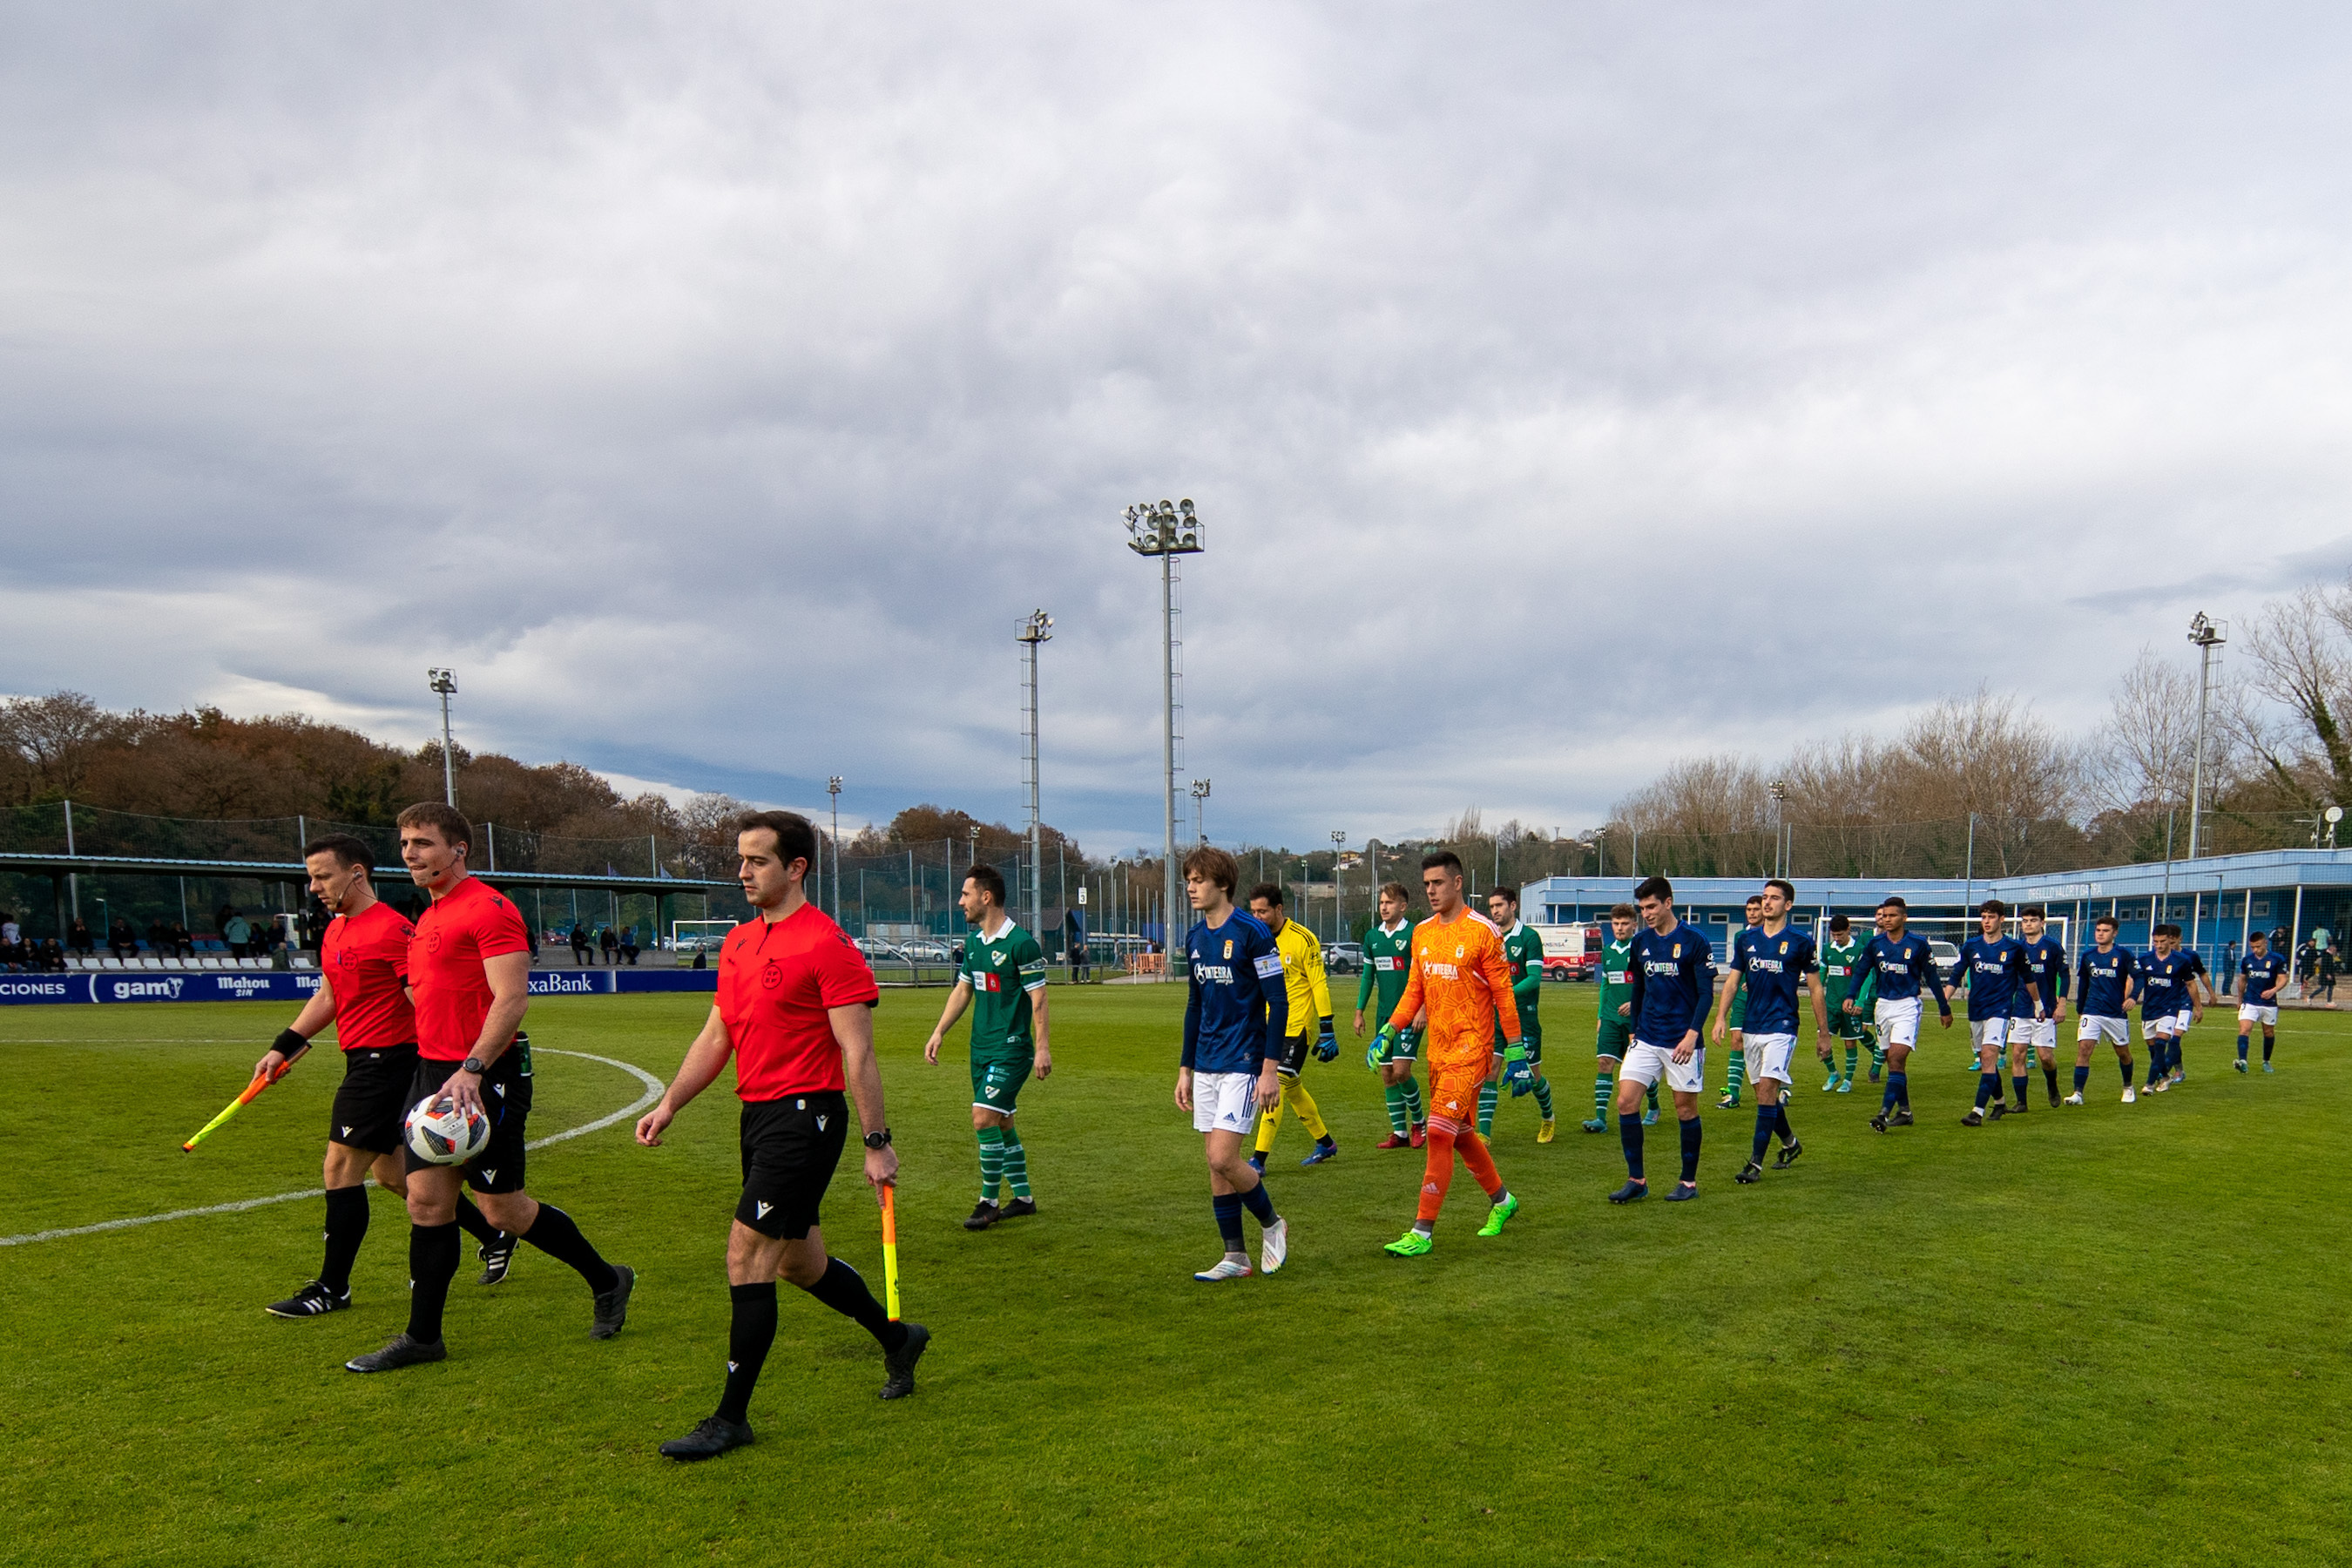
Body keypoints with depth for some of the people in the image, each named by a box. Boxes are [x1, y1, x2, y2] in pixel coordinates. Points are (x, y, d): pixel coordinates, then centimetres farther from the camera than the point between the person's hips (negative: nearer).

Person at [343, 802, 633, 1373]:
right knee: (427, 1199, 7)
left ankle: (607, 1281, 17)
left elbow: (512, 998, -22)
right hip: (433, 1071, 9)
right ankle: (422, 1336, 16)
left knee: (504, 1208, -1)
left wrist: (472, 1070, -29)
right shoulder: (429, 918, 16)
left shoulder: (489, 908, -13)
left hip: (485, 1076, -8)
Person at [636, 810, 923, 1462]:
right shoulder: (738, 943, 11)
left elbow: (857, 1053, -14)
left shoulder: (828, 944, -14)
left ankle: (732, 1418, 5)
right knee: (800, 1262, 17)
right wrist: (669, 1103, 8)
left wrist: (877, 1142, -14)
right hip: (758, 1114, 9)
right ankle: (897, 1340, 39)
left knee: (747, 1255, -8)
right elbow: (716, 1036, 18)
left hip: (806, 1115, -9)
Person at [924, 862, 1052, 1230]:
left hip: (1012, 1049, -8)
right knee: (1001, 1123, 12)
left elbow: (1038, 999, -14)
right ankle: (1022, 1198, 24)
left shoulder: (1021, 943, -15)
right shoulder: (974, 941, 9)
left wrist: (1043, 1048, -17)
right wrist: (939, 1033, 15)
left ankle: (989, 1202, 1)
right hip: (981, 1047, 8)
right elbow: (963, 989, 18)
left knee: (984, 1119, -12)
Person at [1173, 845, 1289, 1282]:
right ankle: (1235, 1257, 17)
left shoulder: (1252, 933, -12)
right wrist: (1185, 1069, 17)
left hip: (1243, 1064, -7)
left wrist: (1271, 1068, -15)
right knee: (1215, 1163, 8)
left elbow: (1278, 1002, -12)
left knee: (1223, 1157, -13)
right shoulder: (1195, 938, 10)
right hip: (1206, 1066, 7)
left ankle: (1272, 1225, 12)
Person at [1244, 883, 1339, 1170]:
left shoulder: (1303, 939, -12)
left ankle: (1259, 1159, -11)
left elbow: (1320, 984, -11)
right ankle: (1326, 1143, 32)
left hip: (1296, 1026, -7)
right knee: (1293, 1089, 14)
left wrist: (1326, 1029, -13)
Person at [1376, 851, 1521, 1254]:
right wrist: (1390, 1031, 7)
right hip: (1437, 1047, 7)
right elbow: (1414, 989, 16)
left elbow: (1503, 992, -6)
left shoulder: (1482, 931, -9)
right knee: (1461, 1133, 16)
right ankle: (1501, 1200, 39)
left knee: (1440, 1132, -13)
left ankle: (1422, 1233, -10)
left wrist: (1514, 1046, -7)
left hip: (1471, 1047, -7)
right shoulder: (1421, 933, 10)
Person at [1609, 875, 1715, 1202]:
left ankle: (1689, 1182, 20)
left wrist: (1692, 1034, -18)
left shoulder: (1694, 941, -9)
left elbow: (1706, 993, -9)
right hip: (1646, 1038, 5)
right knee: (1625, 1101, -5)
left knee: (1685, 1108, 5)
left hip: (1682, 1041, -5)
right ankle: (1637, 1179, 4)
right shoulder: (1640, 942, 7)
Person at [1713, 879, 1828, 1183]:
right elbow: (1733, 980, 11)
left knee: (1767, 1088, -14)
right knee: (1765, 1092, 11)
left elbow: (1815, 988, 3)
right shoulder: (1747, 940, 8)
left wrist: (1823, 1030, 4)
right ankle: (1790, 1143, 35)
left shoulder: (1800, 941, -3)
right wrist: (1722, 1016, -1)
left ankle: (1756, 1162, -12)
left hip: (1782, 1026, -5)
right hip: (1752, 1026, 5)